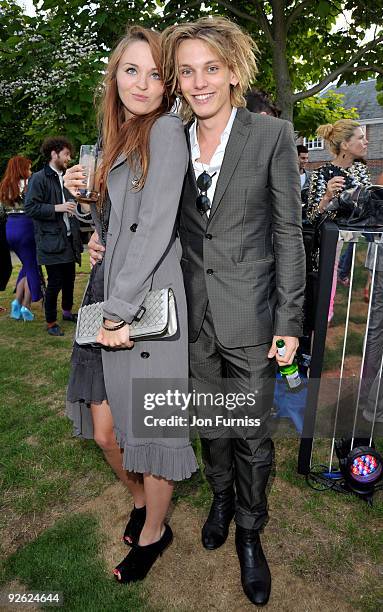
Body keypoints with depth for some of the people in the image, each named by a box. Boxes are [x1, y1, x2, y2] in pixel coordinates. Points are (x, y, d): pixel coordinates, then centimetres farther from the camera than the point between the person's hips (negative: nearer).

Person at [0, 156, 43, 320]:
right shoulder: (26, 184, -8)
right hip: (25, 226, -7)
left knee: (27, 265, 20)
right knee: (32, 267, 4)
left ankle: (17, 300, 10)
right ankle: (26, 306, 3)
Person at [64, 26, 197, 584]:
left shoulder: (166, 130, -6)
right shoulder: (118, 139, 19)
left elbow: (156, 229, -17)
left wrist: (119, 310, -18)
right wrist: (85, 192, 7)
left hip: (147, 304, -7)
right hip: (109, 298, 7)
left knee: (149, 428, 7)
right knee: (104, 429, 13)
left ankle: (154, 532, 34)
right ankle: (139, 497, 44)